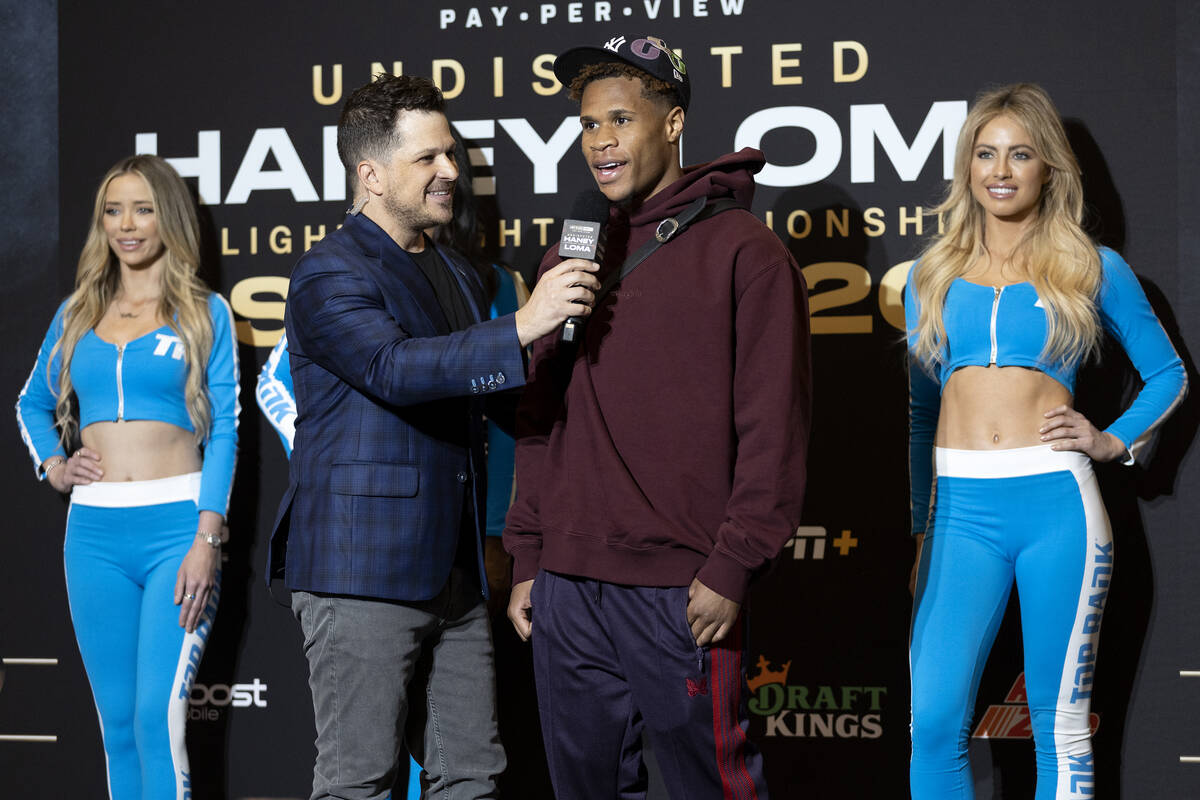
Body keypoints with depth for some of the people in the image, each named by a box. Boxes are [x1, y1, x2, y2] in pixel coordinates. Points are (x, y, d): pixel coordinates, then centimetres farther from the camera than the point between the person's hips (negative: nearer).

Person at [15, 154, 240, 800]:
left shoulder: (204, 313, 4)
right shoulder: (77, 314, 15)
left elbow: (223, 433, -2)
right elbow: (32, 405, 29)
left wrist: (207, 540, -11)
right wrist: (53, 465, 10)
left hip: (176, 526, -4)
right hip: (95, 530, 4)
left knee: (158, 718, -13)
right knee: (118, 724, 7)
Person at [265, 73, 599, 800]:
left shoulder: (456, 273, 19)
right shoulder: (331, 273, -8)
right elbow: (394, 368, -26)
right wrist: (522, 327, -32)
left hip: (454, 573, 8)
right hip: (364, 570, -8)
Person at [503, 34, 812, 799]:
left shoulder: (741, 249, -4)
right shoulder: (570, 255, 15)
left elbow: (774, 426, -8)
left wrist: (732, 566, -14)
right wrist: (528, 558, 13)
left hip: (684, 593, -6)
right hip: (568, 589, 6)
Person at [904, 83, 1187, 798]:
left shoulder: (1094, 269, 8)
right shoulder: (933, 276, 14)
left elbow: (1169, 373, 19)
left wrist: (1116, 440, 3)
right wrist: (914, 526, 17)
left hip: (1057, 503, -2)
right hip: (961, 507, 2)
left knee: (1059, 723, 3)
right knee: (932, 720, -7)